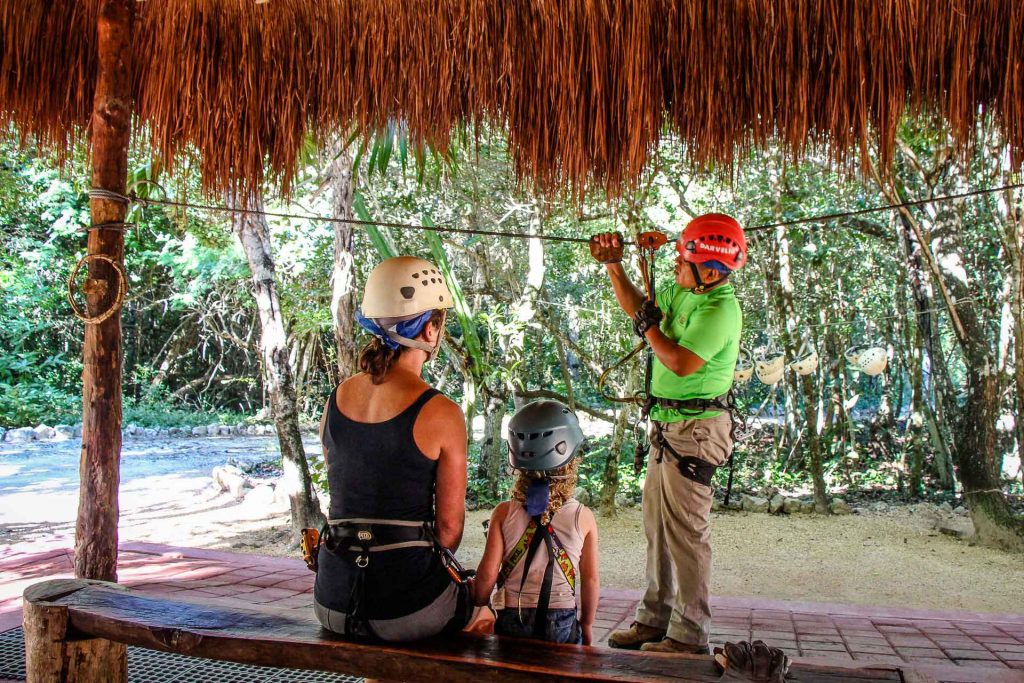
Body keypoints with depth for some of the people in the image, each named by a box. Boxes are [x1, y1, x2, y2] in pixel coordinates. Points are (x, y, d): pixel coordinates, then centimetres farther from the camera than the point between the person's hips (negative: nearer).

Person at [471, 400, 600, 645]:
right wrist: (587, 624, 13)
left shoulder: (504, 513, -8)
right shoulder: (583, 517, -8)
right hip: (563, 622, -1)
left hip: (512, 621, 1)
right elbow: (591, 579, -2)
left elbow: (488, 573, -8)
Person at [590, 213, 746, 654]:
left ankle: (690, 636, 7)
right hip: (668, 424, 10)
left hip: (696, 429, -10)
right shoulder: (681, 292, 8)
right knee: (657, 525, 15)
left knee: (685, 531, -4)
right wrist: (613, 266, 13)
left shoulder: (720, 308, -19)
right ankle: (655, 619, 27)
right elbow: (636, 306, 23)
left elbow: (682, 363, -27)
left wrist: (649, 328, -11)